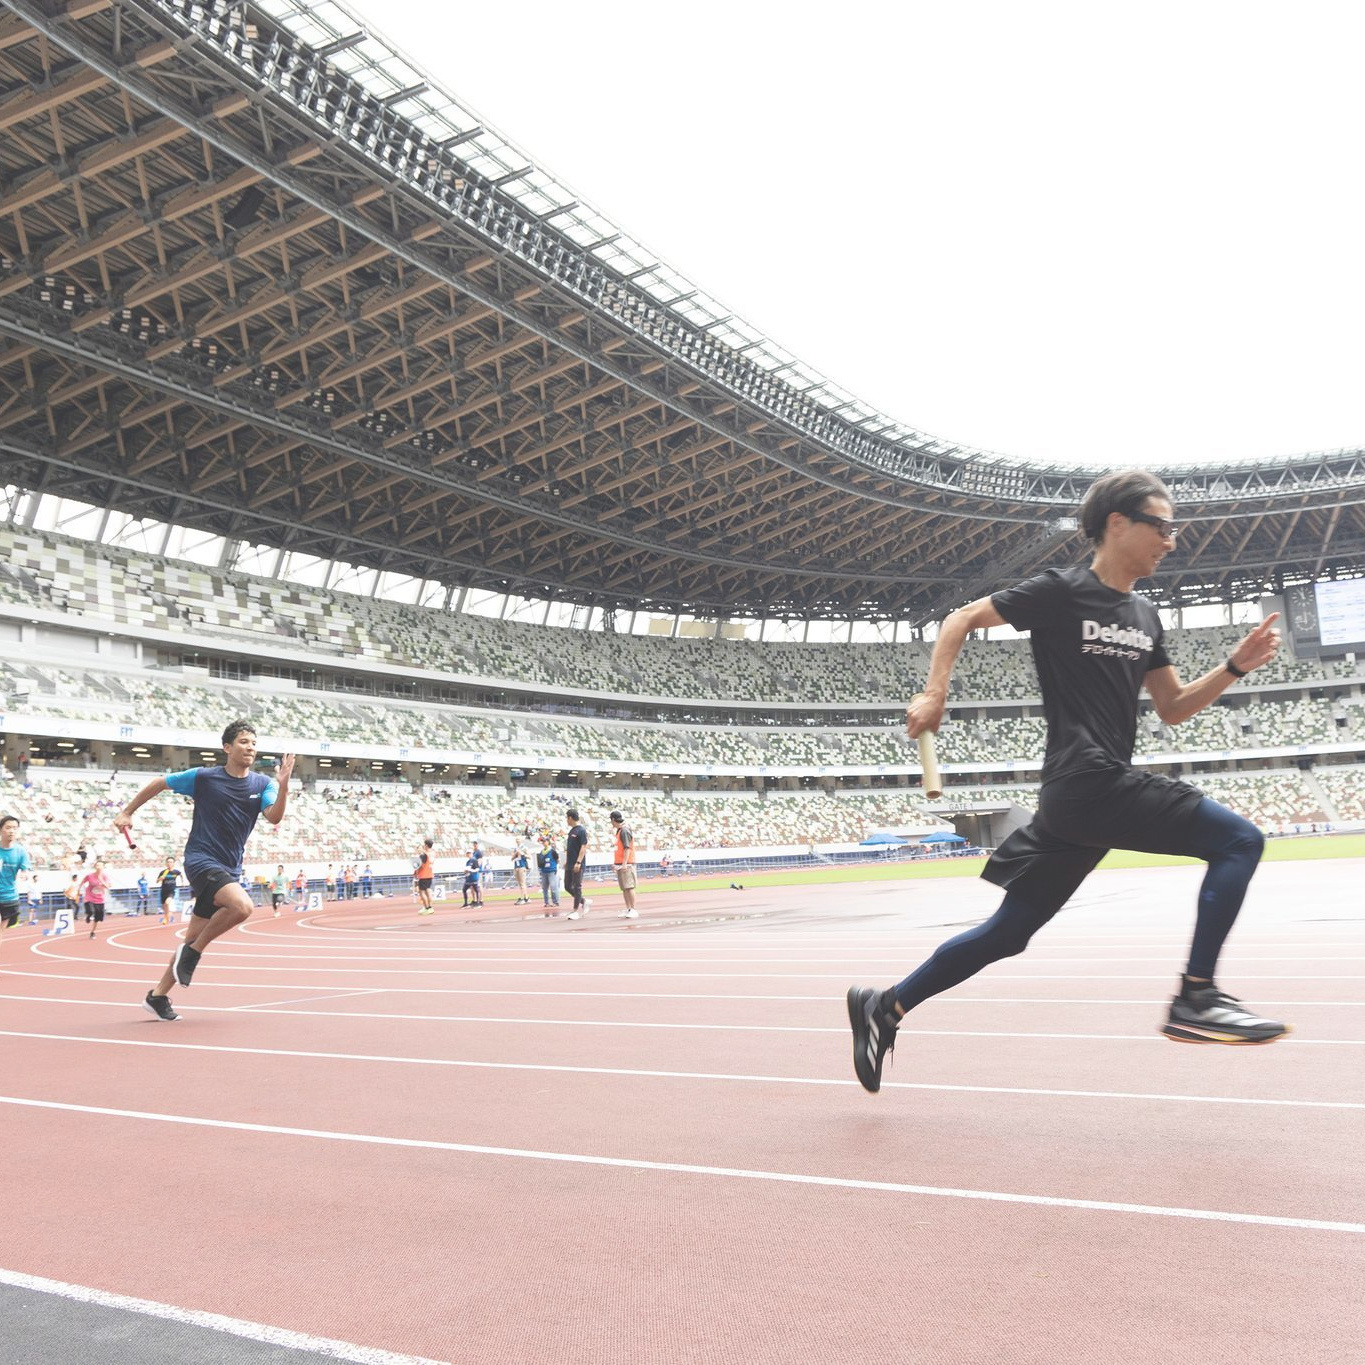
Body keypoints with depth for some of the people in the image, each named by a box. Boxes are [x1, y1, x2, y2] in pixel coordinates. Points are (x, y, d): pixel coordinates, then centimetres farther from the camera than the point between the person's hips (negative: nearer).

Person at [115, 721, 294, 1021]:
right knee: (242, 906, -30)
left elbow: (274, 817, -13)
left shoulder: (262, 784, 3)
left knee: (195, 938, 10)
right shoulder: (203, 777, -6)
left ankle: (158, 995, 26)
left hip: (230, 869, 5)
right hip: (201, 859, -5)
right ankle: (193, 951, -8)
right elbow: (158, 784, 8)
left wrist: (283, 785, -28)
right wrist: (127, 812, 11)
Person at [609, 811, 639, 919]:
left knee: (629, 887, -10)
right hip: (619, 864, 10)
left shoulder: (624, 831, -12)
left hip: (626, 864, -10)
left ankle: (633, 910, -9)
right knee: (624, 888, 11)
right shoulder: (618, 830, 17)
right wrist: (615, 863, 21)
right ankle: (628, 909, 15)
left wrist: (624, 863, -24)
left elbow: (627, 848, -19)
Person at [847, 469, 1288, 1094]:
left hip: (1073, 802, 8)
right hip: (1086, 781, -8)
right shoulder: (1061, 592, -4)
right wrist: (934, 694, -11)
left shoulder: (1145, 616, 19)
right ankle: (1195, 998, -10)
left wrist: (1236, 665, 8)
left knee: (1007, 931, 11)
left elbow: (1173, 709, 22)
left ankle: (883, 1008, 20)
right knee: (1238, 839, -11)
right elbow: (961, 619, 1)